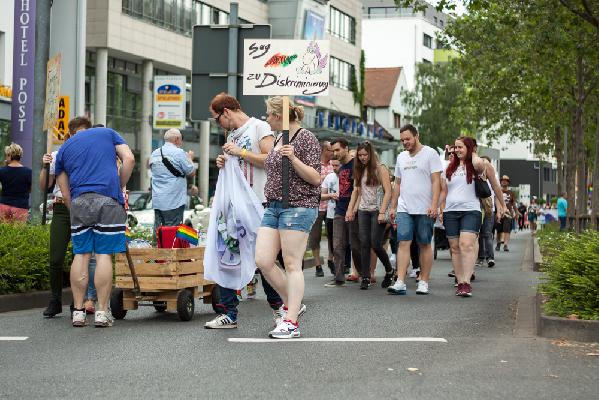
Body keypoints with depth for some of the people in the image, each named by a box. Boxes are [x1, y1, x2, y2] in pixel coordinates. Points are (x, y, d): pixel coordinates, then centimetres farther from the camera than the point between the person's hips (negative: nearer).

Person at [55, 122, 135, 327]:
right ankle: (102, 312, -3)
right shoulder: (107, 133, 19)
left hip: (79, 201, 2)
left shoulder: (63, 149, 22)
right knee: (104, 255, -2)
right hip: (109, 199, -2)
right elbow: (129, 159, 3)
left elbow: (65, 194, 16)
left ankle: (78, 312, 6)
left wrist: (75, 212, 25)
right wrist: (120, 187, 10)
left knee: (80, 255, 6)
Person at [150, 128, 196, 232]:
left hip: (157, 201, 6)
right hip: (174, 201, -6)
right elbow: (191, 172, -4)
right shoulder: (179, 153, -9)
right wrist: (190, 158, 16)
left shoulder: (154, 154, 11)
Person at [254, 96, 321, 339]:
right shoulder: (277, 140, 19)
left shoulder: (306, 138, -6)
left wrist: (293, 158, -21)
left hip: (298, 207, -8)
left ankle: (291, 321, -4)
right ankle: (293, 304, 15)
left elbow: (315, 178, -10)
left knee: (292, 265, -7)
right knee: (263, 261, -1)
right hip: (273, 207, 8)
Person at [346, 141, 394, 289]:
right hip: (363, 211, 5)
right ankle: (365, 277, 2)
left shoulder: (380, 168, -4)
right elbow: (356, 191, 18)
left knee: (375, 244, -8)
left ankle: (389, 271, 15)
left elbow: (388, 191, -9)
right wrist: (350, 209, 8)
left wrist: (382, 212, -16)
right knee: (364, 244, -1)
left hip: (377, 210, -5)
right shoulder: (359, 170, 13)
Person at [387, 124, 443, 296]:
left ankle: (423, 282, 10)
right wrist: (393, 207, 16)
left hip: (424, 210, -4)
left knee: (424, 245, 3)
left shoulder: (430, 154, -2)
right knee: (404, 243, -6)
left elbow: (436, 181, -8)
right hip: (404, 209, 4)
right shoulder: (401, 157, 16)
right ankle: (400, 283, -12)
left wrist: (434, 205, -17)